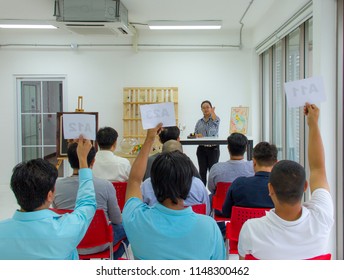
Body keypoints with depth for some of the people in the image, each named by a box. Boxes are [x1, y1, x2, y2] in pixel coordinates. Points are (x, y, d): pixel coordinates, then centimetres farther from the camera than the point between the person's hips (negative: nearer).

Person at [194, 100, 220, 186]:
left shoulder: (216, 119, 2)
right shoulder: (199, 122, 13)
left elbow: (216, 120, -23)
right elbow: (195, 134, 9)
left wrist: (212, 112, -15)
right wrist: (197, 135, -11)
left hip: (213, 149, -3)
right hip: (201, 149, 4)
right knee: (202, 171, 5)